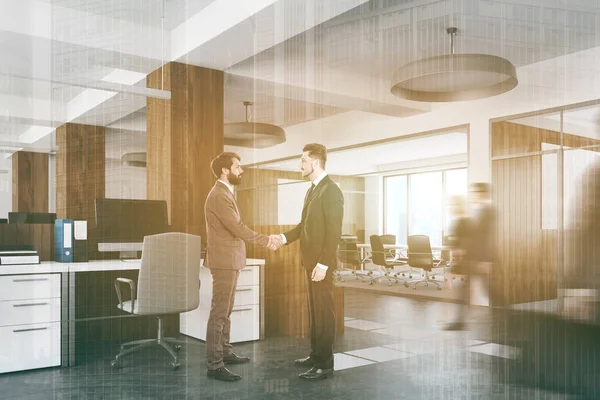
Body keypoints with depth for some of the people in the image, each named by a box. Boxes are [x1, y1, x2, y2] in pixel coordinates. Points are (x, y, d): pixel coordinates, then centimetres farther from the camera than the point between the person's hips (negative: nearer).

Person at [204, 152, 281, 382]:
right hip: (224, 261, -10)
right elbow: (238, 229, -21)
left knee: (226, 310, 17)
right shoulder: (219, 195, -17)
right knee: (219, 312, -7)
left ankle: (225, 352, 28)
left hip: (229, 261, 10)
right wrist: (266, 241, -13)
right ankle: (214, 365, -2)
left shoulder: (225, 193, 16)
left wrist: (264, 239, 14)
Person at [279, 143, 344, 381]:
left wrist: (323, 263, -23)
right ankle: (316, 354, 26)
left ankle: (325, 364, 6)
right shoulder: (312, 189, 15)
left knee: (324, 311, -2)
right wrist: (284, 238, 4)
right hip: (310, 260, 9)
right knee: (314, 310, 15)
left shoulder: (331, 191, -15)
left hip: (321, 262, -9)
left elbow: (334, 232, -20)